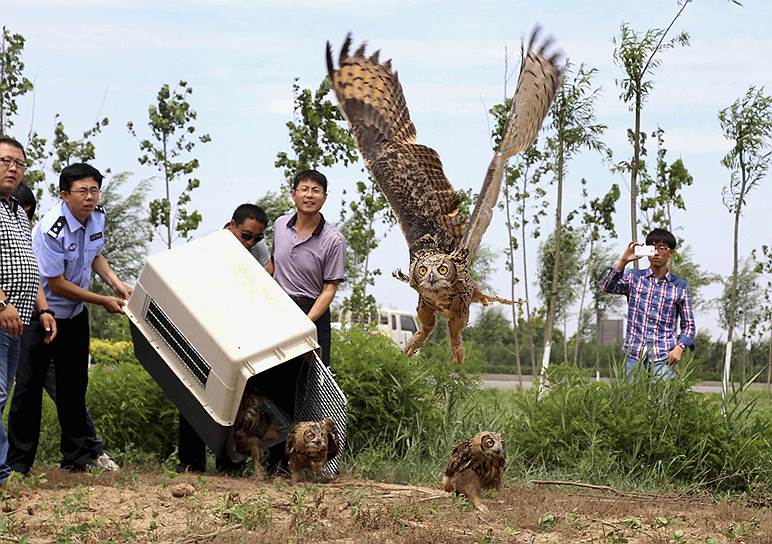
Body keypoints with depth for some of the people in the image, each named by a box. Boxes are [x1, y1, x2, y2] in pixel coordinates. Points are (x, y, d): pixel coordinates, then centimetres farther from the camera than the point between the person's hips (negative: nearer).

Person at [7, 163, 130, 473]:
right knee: (30, 385, -3)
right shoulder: (52, 231, -28)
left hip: (75, 314, 7)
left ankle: (76, 456, 20)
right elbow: (57, 284, -23)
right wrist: (103, 302, -15)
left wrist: (116, 284, 0)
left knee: (74, 384, 12)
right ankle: (18, 460, 4)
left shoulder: (97, 216, -3)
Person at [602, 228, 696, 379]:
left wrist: (680, 347, -7)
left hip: (663, 357, -1)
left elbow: (688, 325, 10)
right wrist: (623, 261, -20)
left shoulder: (680, 286, 7)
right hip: (634, 355, 1)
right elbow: (608, 287, -8)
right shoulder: (634, 277, 9)